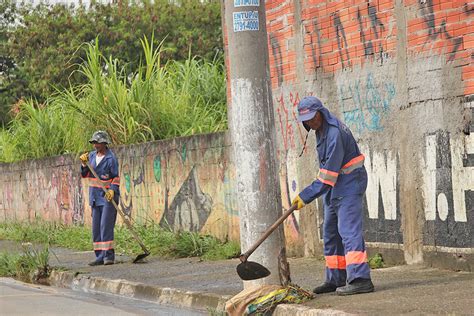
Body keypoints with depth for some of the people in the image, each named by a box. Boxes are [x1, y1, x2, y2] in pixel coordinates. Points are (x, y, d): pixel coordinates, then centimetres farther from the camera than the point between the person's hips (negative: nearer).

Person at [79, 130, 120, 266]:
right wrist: (84, 164, -7)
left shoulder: (110, 158, -10)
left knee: (106, 226, -13)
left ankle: (109, 255, -13)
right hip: (96, 198, 8)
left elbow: (116, 177, -10)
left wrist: (112, 190, -24)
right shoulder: (92, 156, 11)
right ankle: (100, 256, 11)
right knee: (96, 228, 7)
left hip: (108, 197, -8)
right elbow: (85, 174, 11)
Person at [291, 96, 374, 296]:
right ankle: (336, 279, 20)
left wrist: (305, 196, -26)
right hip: (335, 187, 10)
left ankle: (360, 279, -26)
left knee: (348, 230, -19)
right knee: (331, 233, 13)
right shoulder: (321, 129, 7)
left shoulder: (335, 134, -24)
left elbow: (328, 176, -27)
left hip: (348, 184, -10)